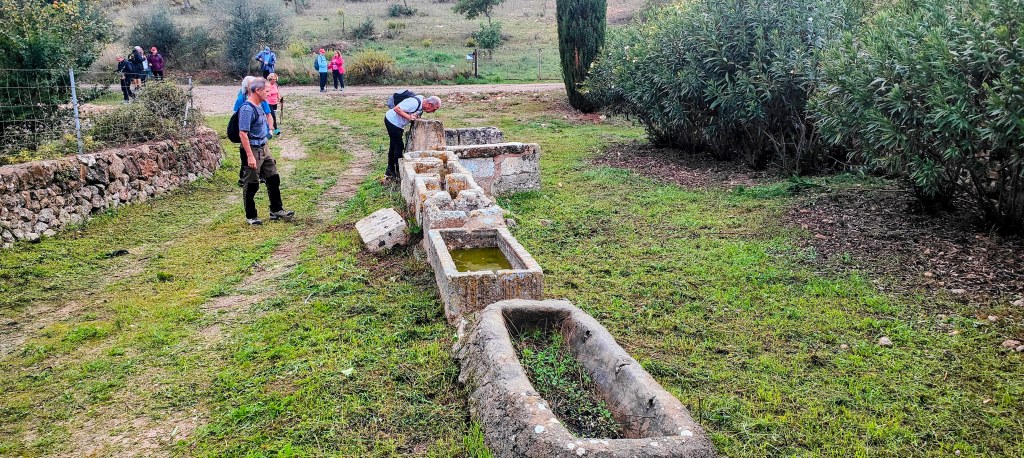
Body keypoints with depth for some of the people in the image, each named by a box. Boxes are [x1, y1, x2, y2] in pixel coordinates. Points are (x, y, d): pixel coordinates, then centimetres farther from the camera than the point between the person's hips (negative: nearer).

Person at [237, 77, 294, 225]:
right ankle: (251, 217, 14)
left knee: (273, 179, 13)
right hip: (252, 150, -9)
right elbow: (243, 134, -24)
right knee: (251, 185, 2)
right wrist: (250, 156, -26)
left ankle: (276, 210, 24)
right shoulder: (247, 109, -20)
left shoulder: (258, 106, 9)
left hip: (263, 148, 9)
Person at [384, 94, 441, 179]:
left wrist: (416, 117, -12)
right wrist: (408, 117, -34)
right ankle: (399, 172, 1)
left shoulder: (422, 102, -2)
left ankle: (390, 171, 26)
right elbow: (396, 108, -28)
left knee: (394, 146, 16)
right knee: (399, 146, -6)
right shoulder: (414, 103, -31)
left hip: (398, 124, 10)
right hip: (392, 120, -10)